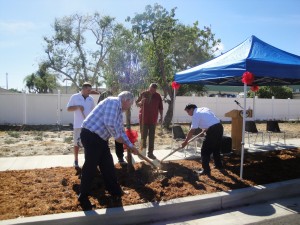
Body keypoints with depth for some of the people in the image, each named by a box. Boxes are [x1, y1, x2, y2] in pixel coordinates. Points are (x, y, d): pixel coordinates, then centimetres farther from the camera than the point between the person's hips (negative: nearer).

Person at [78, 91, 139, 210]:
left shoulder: (119, 111, 18)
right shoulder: (113, 102, -13)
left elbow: (121, 130, 26)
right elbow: (109, 123, -25)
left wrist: (130, 145, 26)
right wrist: (117, 136, -9)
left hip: (101, 138, 10)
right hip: (91, 135, -10)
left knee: (108, 164, 15)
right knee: (90, 166, -3)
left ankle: (115, 191, 29)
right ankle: (83, 197, 13)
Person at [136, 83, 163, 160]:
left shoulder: (158, 96, 2)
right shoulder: (143, 94, -3)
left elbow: (160, 107, 8)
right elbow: (137, 103, 3)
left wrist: (161, 116, 5)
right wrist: (141, 102, -18)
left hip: (153, 119, 2)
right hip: (143, 118, -2)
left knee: (152, 136, 6)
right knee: (143, 136, 4)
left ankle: (150, 153, 14)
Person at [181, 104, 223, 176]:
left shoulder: (196, 115, -5)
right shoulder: (203, 108, 19)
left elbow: (192, 131, -6)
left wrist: (185, 141, 2)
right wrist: (203, 131, 28)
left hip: (213, 131, -9)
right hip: (219, 127, 9)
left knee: (205, 151, 2)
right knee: (216, 148, 26)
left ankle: (206, 170, 5)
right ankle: (219, 165, 40)